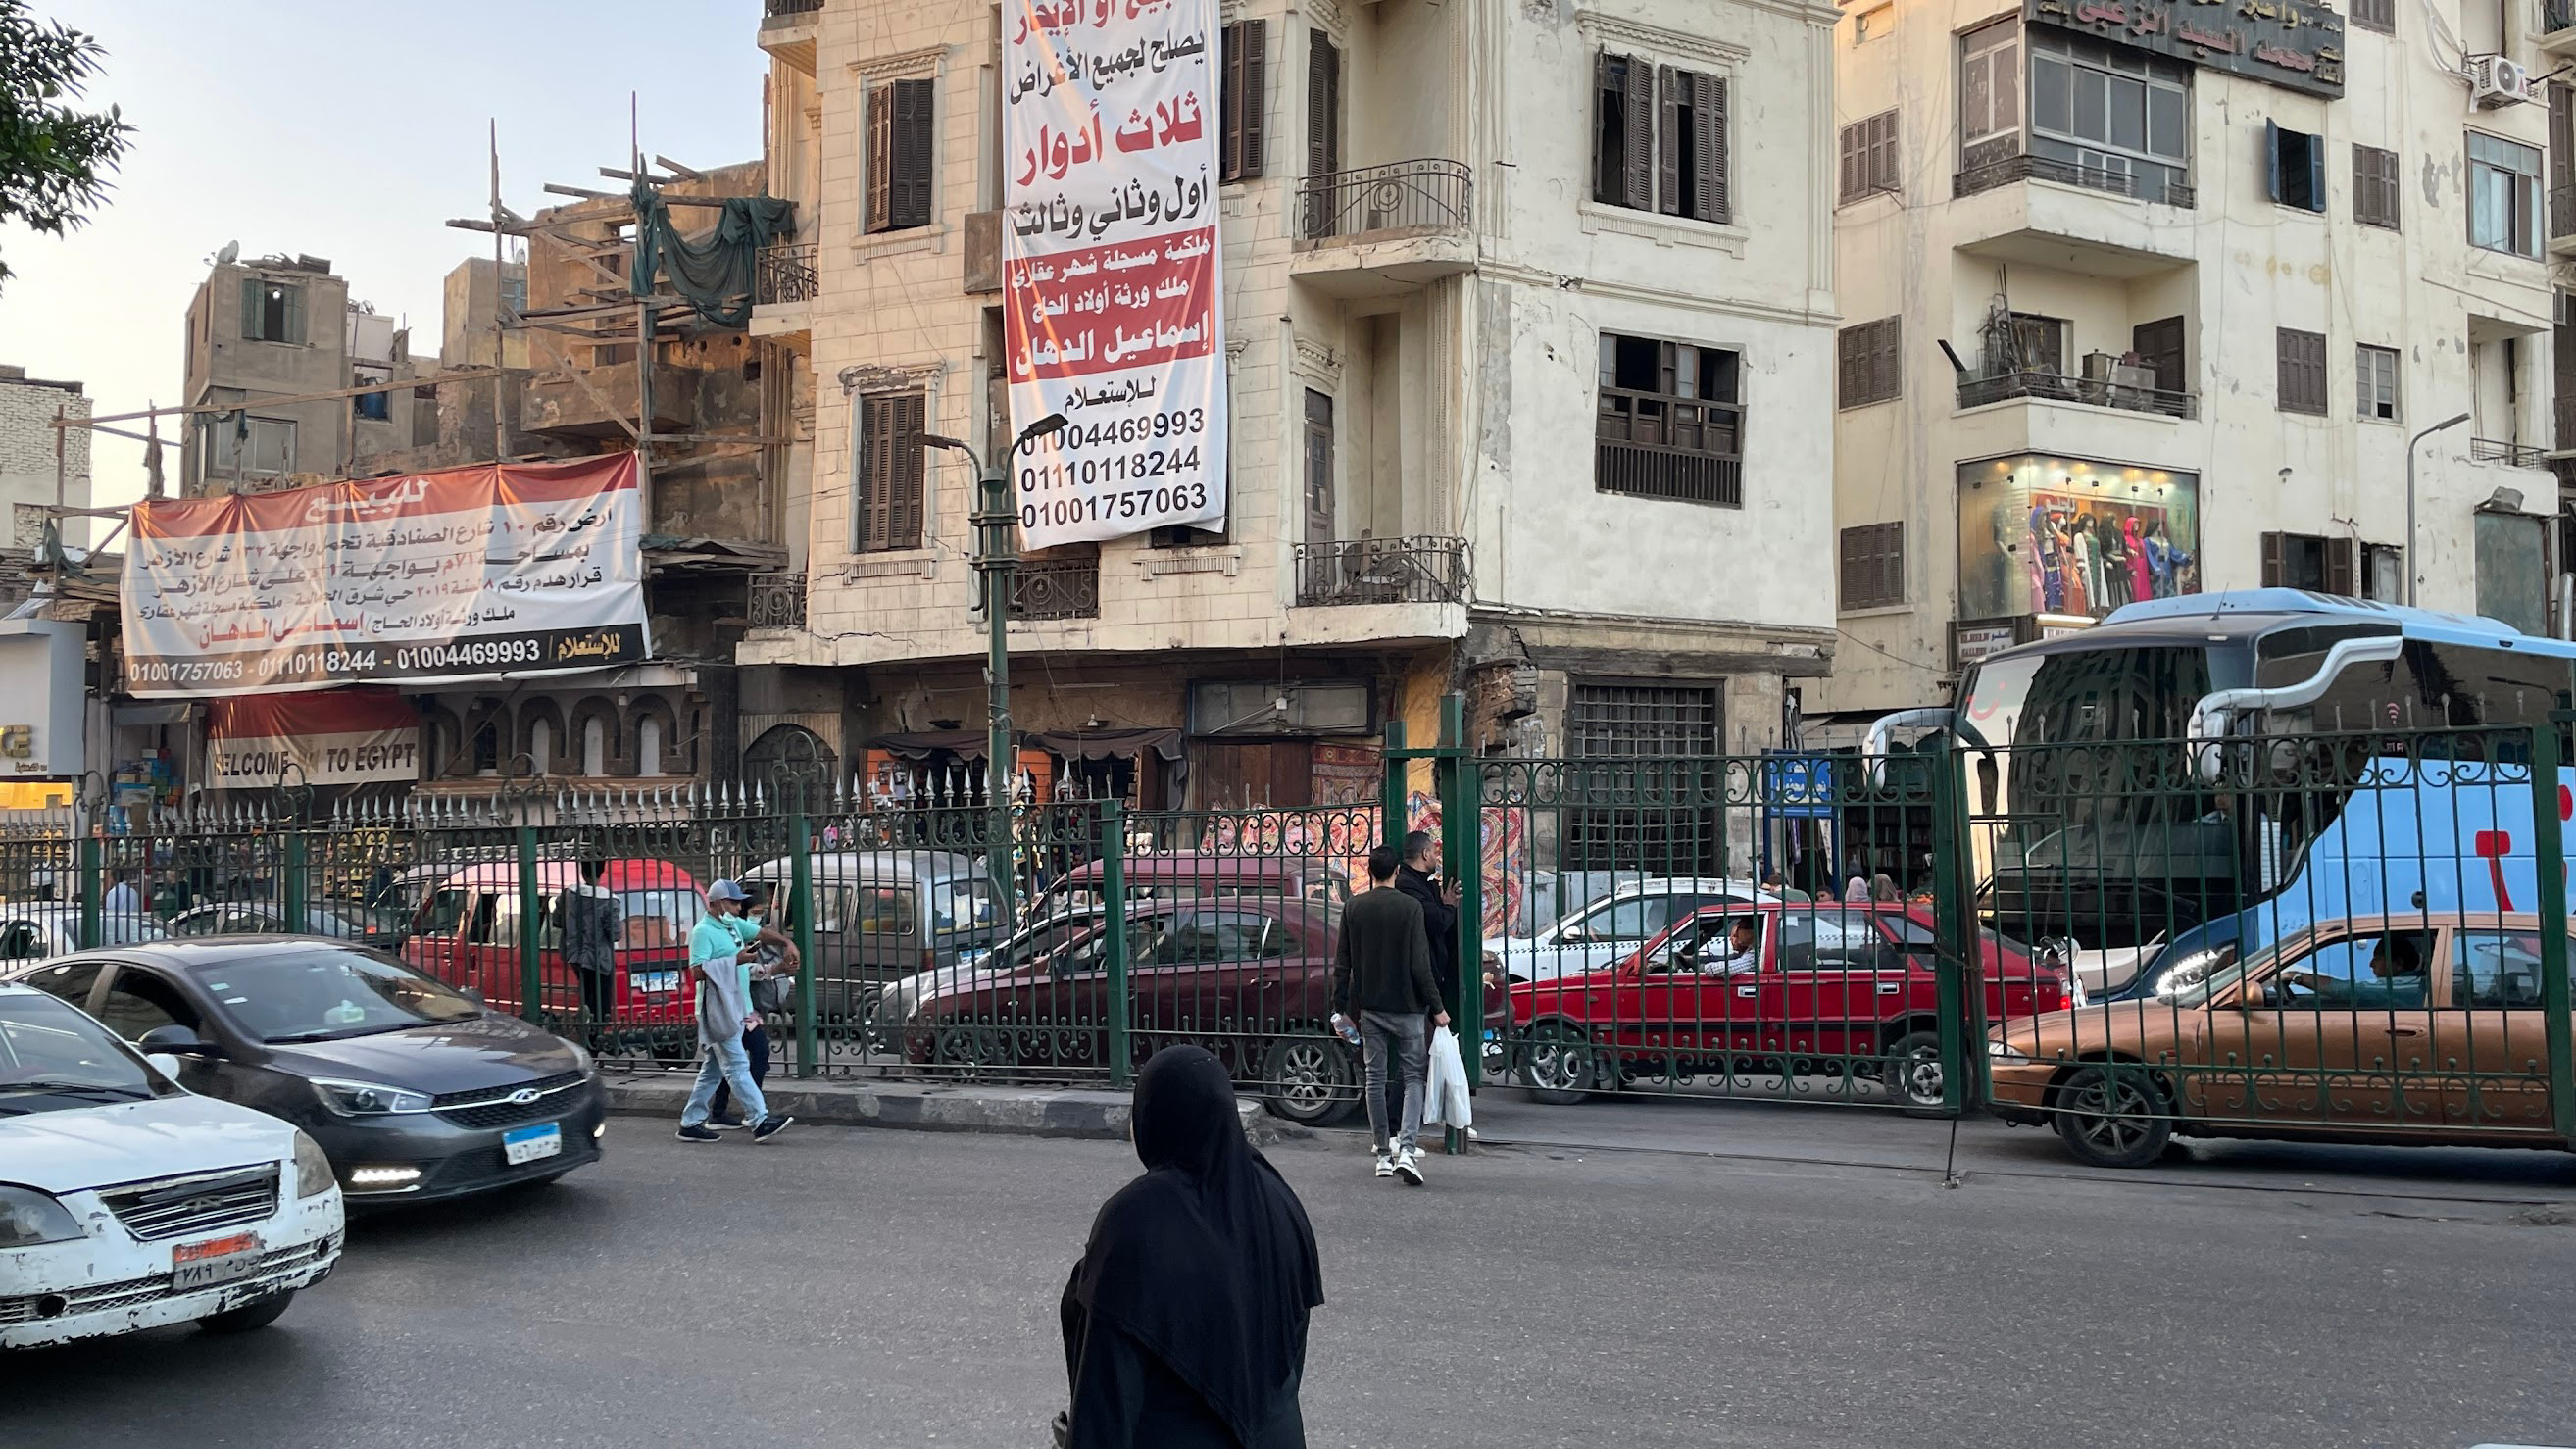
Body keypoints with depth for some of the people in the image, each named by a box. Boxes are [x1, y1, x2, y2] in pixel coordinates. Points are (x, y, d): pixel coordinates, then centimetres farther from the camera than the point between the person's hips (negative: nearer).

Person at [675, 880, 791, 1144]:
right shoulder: (703, 931, -11)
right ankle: (761, 1120, -14)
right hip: (717, 1010, -9)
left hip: (734, 1008, 9)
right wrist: (735, 959, -21)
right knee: (737, 1067, -10)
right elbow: (697, 971, -21)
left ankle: (691, 1123, 16)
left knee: (713, 1070, 11)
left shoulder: (730, 924, 15)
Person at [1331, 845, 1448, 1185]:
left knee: (1375, 1078, 10)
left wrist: (1340, 1008, 10)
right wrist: (1436, 1007, -4)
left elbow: (1342, 963, 4)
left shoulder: (1353, 908, 2)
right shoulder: (1410, 908, -8)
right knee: (1413, 1077, 2)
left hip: (1369, 1008, 3)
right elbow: (1420, 965, -11)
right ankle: (1406, 1150, -15)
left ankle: (1384, 1154, 13)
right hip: (1405, 1007, -3)